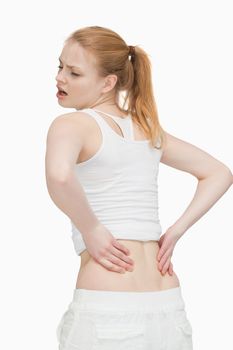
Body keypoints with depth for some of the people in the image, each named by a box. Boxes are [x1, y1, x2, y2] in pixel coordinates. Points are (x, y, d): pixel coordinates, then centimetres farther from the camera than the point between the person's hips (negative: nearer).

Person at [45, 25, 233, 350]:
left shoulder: (71, 124, -5)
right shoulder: (148, 128, 14)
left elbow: (59, 177, -28)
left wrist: (91, 231, -12)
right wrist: (174, 233, 12)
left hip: (104, 308, -6)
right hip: (168, 304, 6)